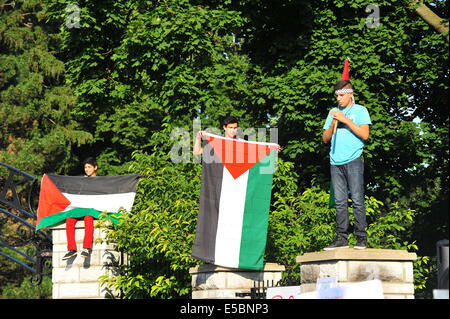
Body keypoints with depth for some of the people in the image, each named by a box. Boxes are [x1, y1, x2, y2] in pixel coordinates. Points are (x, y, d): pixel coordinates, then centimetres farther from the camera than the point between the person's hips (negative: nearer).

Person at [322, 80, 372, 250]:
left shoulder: (360, 110, 7)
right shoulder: (333, 112, 20)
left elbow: (365, 134, -5)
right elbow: (325, 139, 17)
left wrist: (346, 120, -8)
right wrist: (333, 124, 0)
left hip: (353, 161, -5)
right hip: (335, 162, 5)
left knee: (357, 200, -8)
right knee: (340, 202, 1)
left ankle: (361, 238, -8)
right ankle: (341, 238, 1)